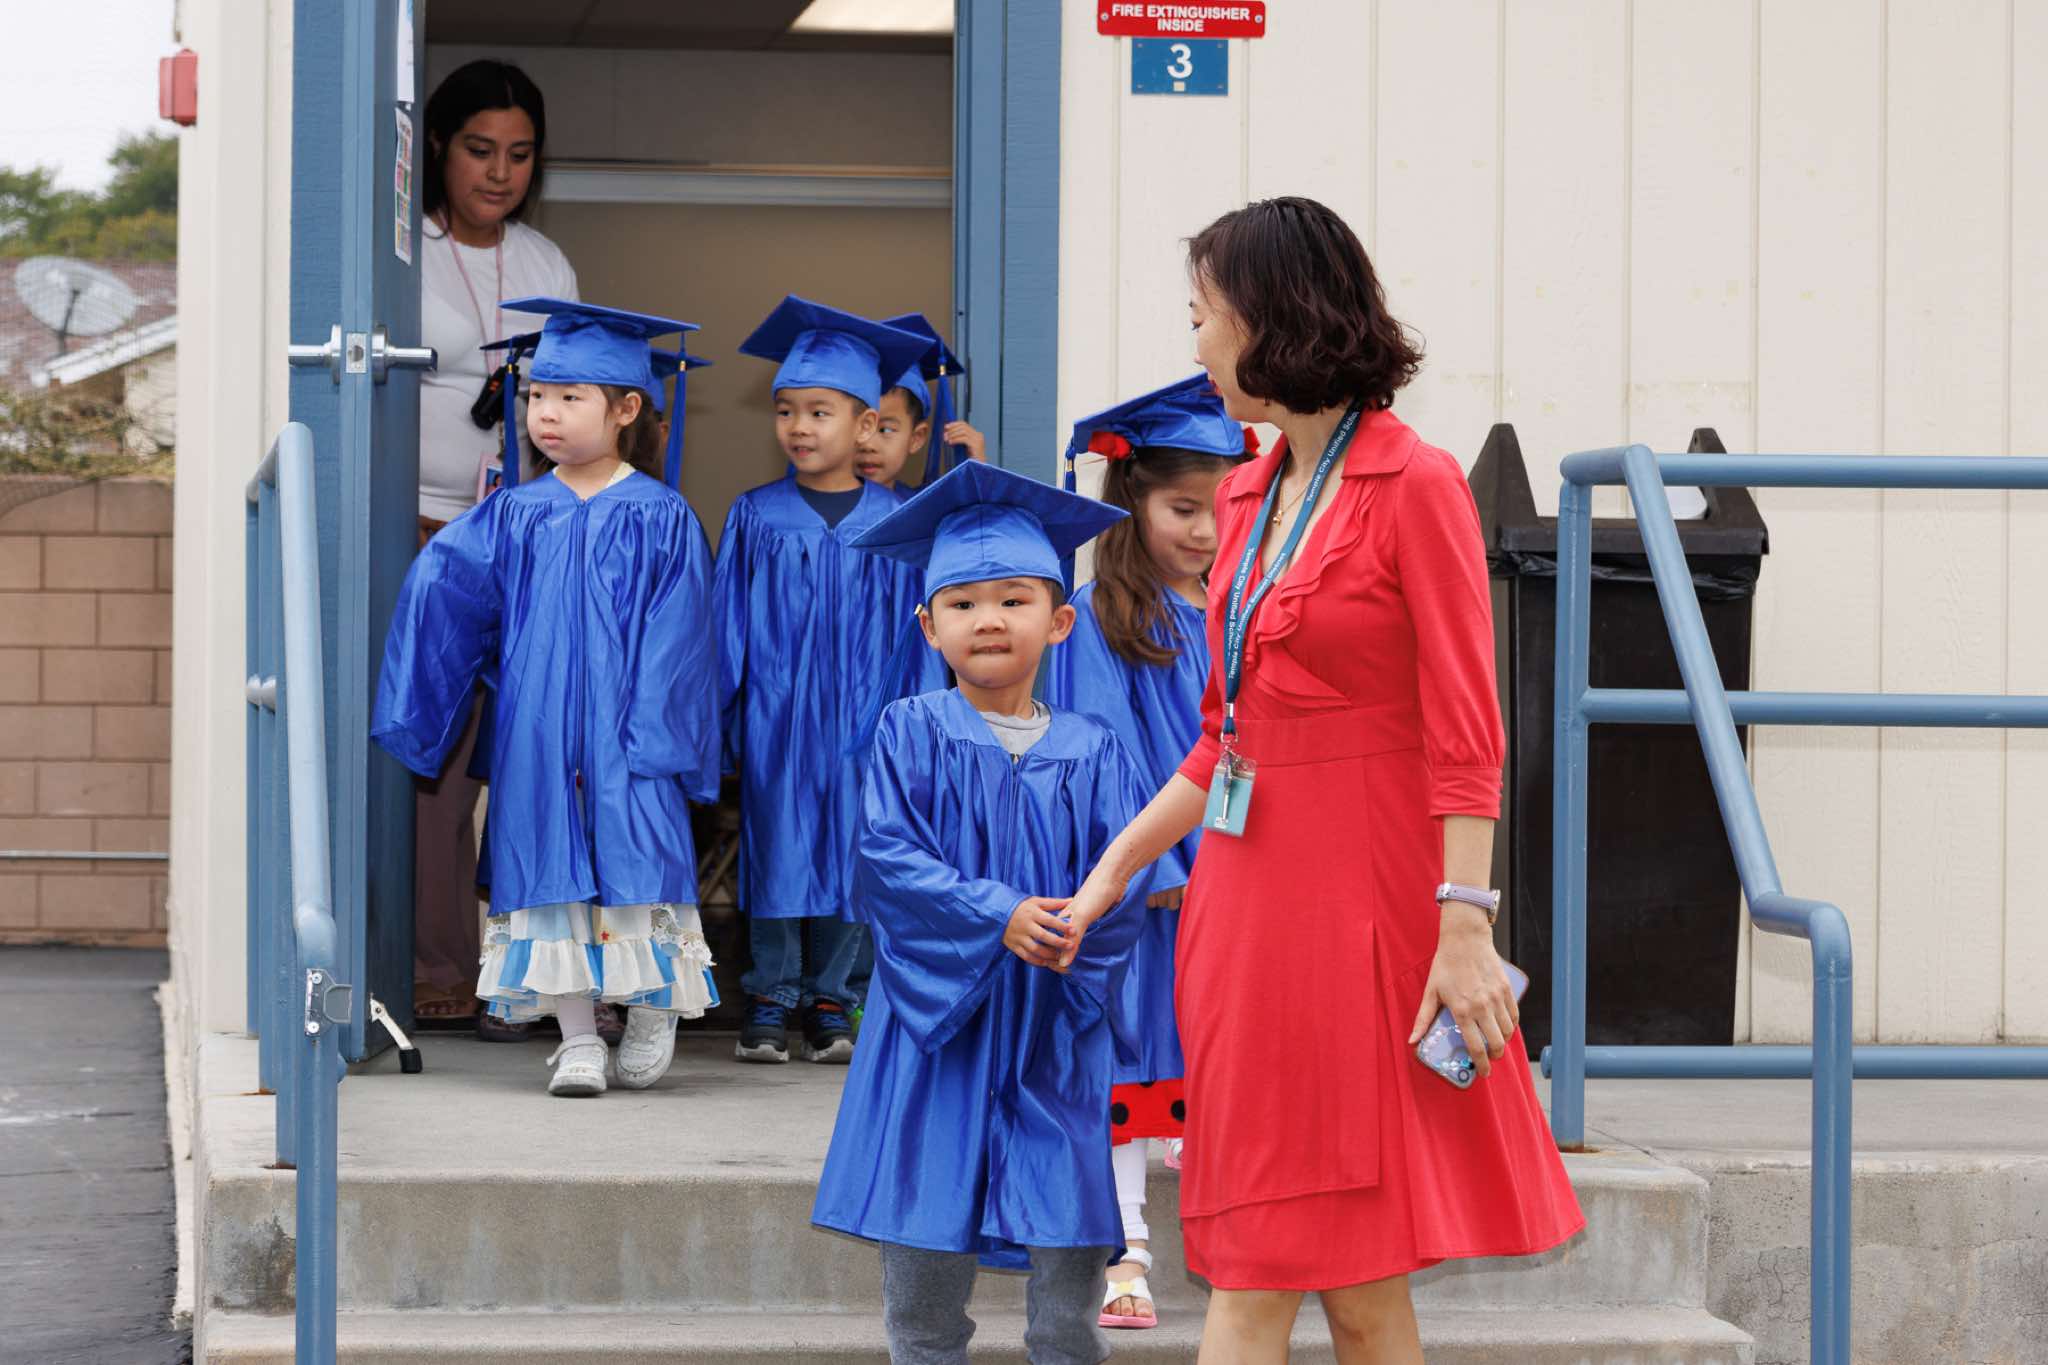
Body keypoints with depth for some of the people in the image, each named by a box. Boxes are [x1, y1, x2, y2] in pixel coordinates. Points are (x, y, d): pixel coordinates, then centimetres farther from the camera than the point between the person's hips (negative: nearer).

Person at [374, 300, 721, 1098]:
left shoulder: (661, 520, -1)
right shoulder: (513, 517, 7)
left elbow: (675, 638, -5)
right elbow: (439, 588, 2)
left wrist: (651, 738, -12)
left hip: (625, 734, -3)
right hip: (535, 738, 3)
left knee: (634, 871, -5)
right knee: (554, 877, 1)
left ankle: (653, 1016, 16)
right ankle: (577, 1041, 6)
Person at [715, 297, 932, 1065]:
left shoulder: (892, 521, 1)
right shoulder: (756, 517, 1)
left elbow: (909, 626, 5)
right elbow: (728, 621, 3)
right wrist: (722, 721, 0)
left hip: (861, 718, 0)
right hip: (775, 717, 0)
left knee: (848, 854, 5)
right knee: (776, 850, 2)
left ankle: (829, 999, 16)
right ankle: (770, 1001, 11)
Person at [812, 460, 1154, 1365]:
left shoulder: (1090, 754, 4)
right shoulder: (913, 735, 0)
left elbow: (1129, 874, -2)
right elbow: (888, 857, -10)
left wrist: (1075, 928, -24)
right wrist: (999, 917, -22)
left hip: (1053, 1034, 1)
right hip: (937, 1021, -1)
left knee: (1069, 1254, -1)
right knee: (924, 1259, 3)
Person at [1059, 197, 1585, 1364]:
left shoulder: (1416, 487, -8)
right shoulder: (1248, 498, 14)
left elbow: (1465, 738, -12)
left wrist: (1465, 928, -19)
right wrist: (1117, 868, 16)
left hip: (1362, 907, -7)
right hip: (1249, 902, 7)